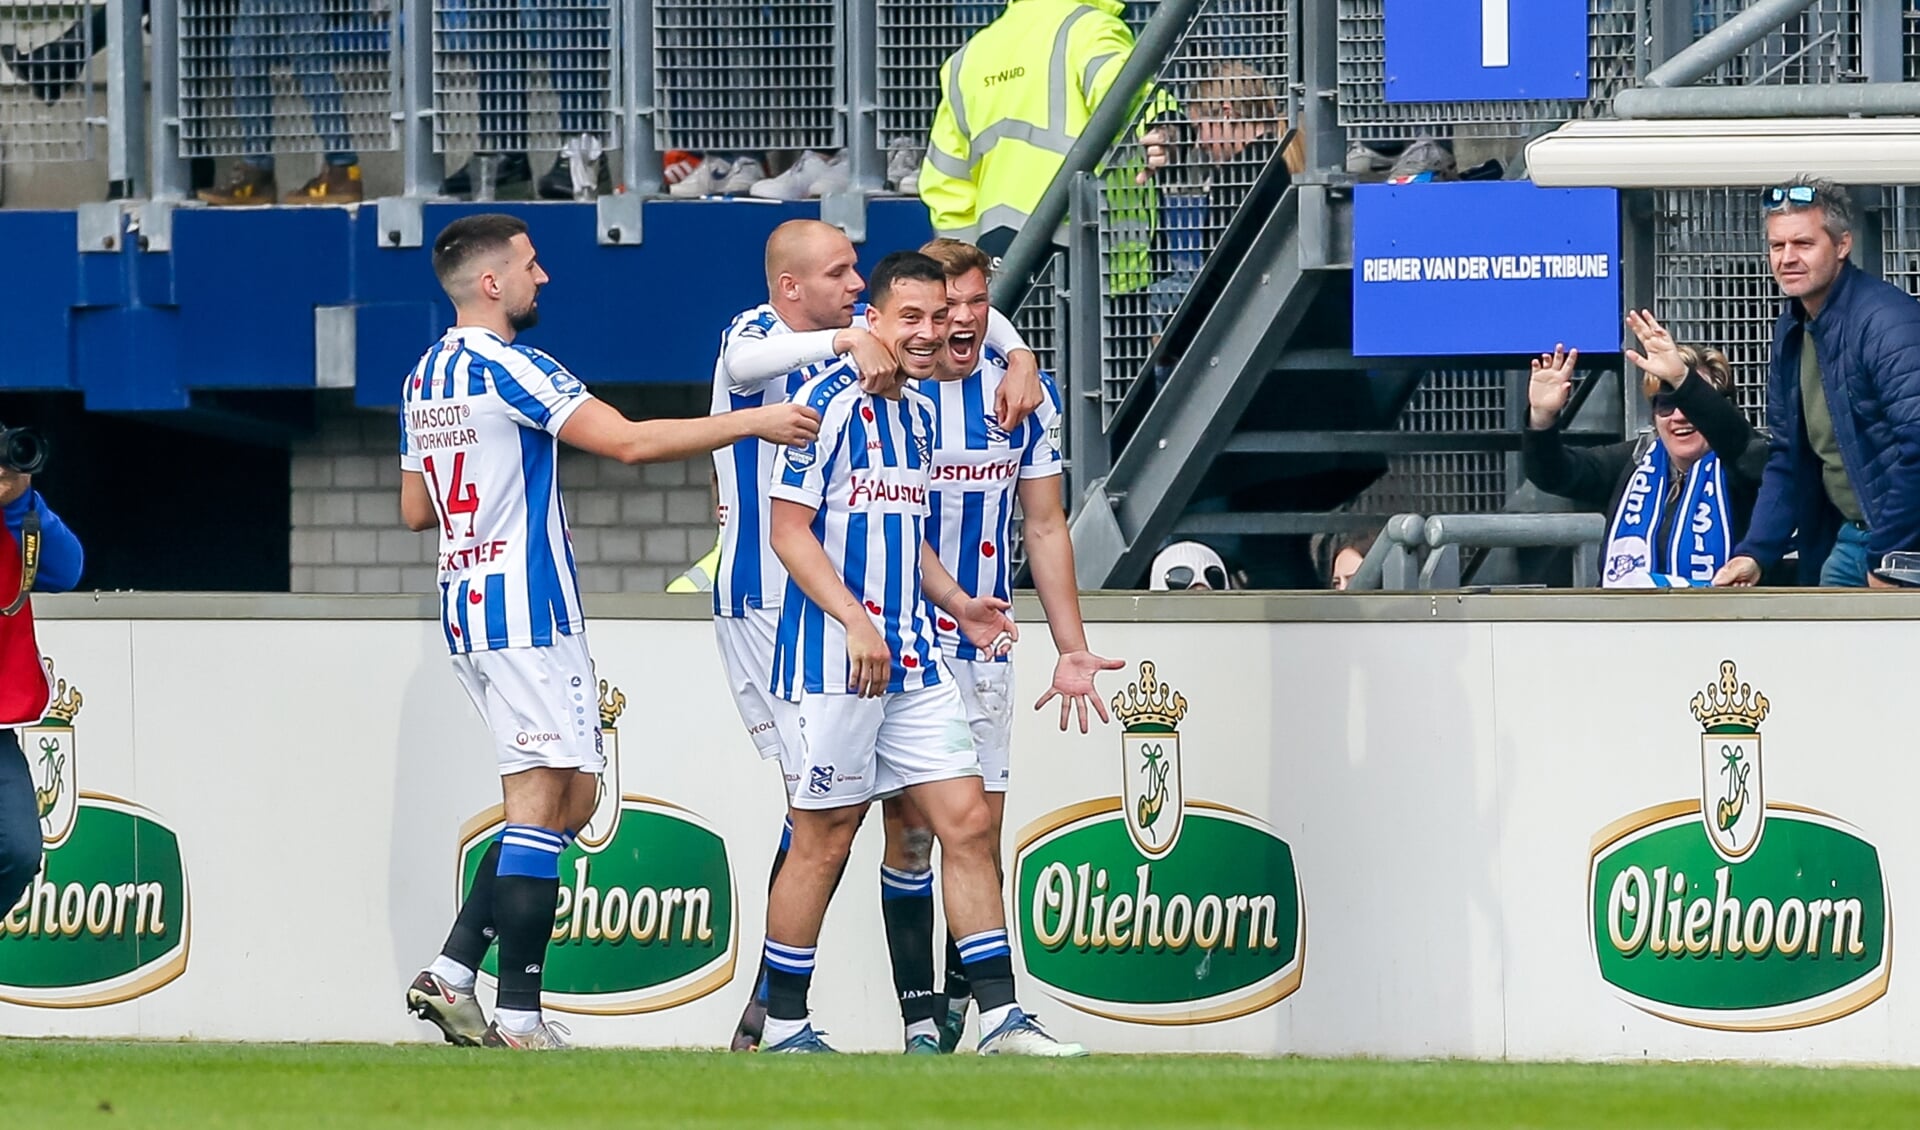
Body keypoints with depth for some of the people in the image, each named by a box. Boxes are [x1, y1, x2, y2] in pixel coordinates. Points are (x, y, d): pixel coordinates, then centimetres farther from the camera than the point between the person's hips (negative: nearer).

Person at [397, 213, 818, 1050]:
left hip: (464, 606, 9)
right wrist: (754, 423, -16)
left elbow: (416, 509, 22)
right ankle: (518, 1018, -11)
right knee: (541, 802, -7)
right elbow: (629, 442, -20)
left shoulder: (424, 378, 14)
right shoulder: (507, 368, -13)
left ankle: (452, 972, 5)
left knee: (568, 799, 13)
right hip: (525, 606, -9)